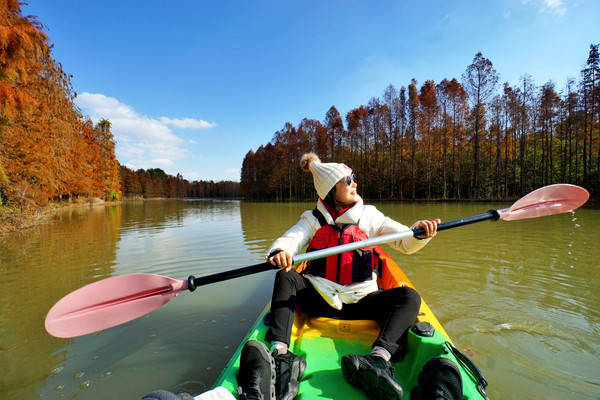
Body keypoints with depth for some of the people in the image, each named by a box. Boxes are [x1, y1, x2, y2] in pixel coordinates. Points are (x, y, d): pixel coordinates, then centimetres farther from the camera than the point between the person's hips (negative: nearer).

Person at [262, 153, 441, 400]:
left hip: (359, 301, 1)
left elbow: (405, 243, 3)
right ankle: (279, 353, -36)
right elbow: (290, 239, -13)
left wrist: (420, 233, -19)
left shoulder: (368, 215, 7)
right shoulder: (314, 219, 5)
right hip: (320, 298, 0)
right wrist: (279, 252, -36)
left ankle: (378, 358, -42)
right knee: (285, 278, -23)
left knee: (409, 297, -20)